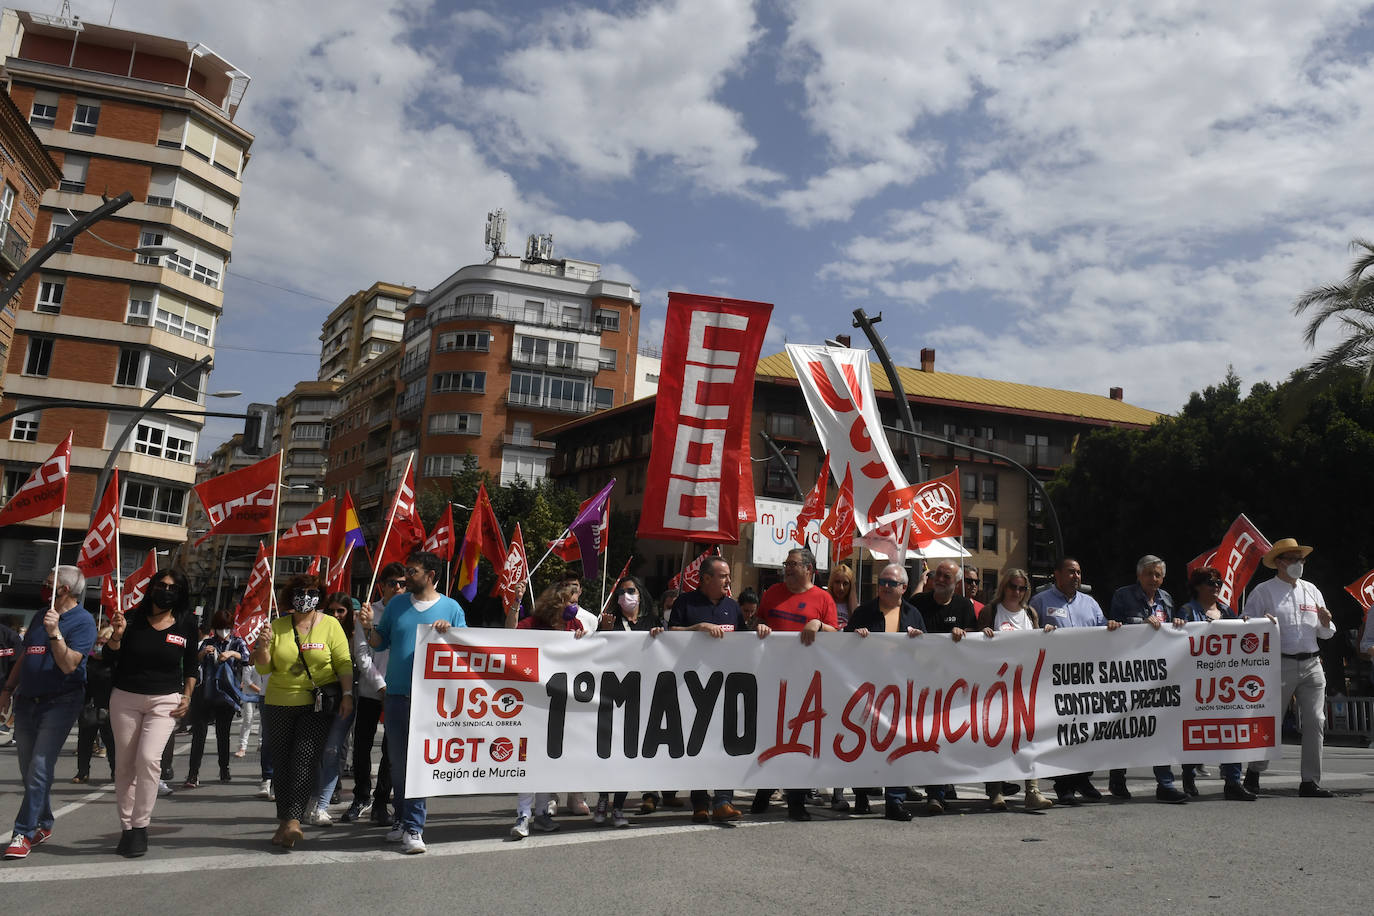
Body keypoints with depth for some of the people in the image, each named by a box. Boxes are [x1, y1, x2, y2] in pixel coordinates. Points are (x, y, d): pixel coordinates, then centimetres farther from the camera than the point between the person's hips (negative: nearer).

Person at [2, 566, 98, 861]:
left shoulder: (82, 621, -10)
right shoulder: (42, 615, 14)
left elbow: (68, 665, -19)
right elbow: (25, 657, 22)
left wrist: (55, 633, -27)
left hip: (59, 703, -8)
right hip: (26, 701, 8)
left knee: (39, 770, -11)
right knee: (29, 770, 10)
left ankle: (24, 833, -7)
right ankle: (43, 826, 22)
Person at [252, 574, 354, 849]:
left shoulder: (330, 625, 1)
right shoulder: (277, 627, 6)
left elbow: (344, 663, -1)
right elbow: (263, 668, 6)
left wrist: (347, 695, -11)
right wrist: (263, 645, -13)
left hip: (319, 705, -3)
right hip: (279, 705, 3)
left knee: (305, 759, -14)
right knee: (281, 762, 5)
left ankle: (292, 820, -19)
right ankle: (285, 821, 14)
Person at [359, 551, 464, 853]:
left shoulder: (451, 608, 2)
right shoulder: (396, 603, 10)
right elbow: (380, 642, 13)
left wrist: (449, 632, -15)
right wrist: (368, 626, -6)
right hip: (396, 693, 3)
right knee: (398, 760, 9)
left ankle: (412, 827, -2)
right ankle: (403, 820, 22)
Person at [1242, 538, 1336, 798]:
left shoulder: (1311, 590, 16)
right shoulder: (1263, 591, 1)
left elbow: (1325, 634, 20)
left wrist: (1325, 623, -2)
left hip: (1311, 664, 5)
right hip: (1280, 665, -5)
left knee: (1315, 722, 1)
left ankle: (1310, 781, 8)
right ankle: (1254, 772, 14)